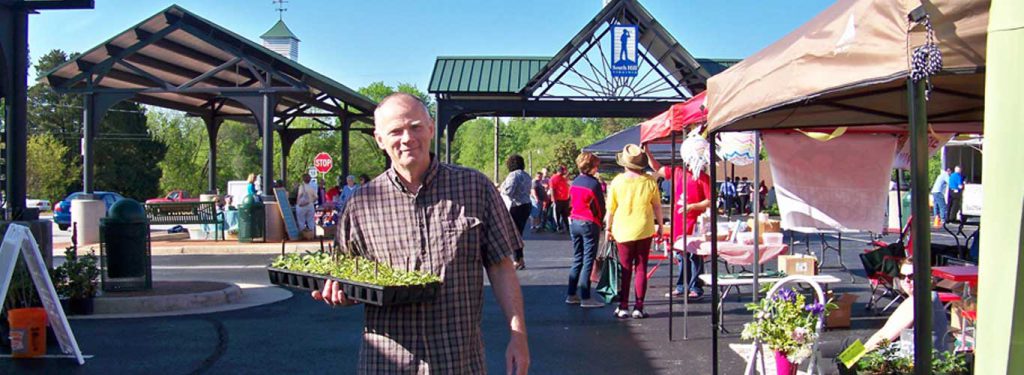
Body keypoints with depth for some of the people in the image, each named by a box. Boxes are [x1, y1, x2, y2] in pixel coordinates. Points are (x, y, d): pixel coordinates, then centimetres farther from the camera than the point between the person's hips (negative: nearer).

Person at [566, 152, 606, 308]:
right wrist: (600, 222, 9)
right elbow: (601, 206, -7)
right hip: (590, 224, -7)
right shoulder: (594, 183, -13)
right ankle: (585, 298, -2)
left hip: (574, 222, 7)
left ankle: (571, 294, 15)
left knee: (577, 259, 14)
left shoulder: (575, 182, 7)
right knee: (588, 261, -3)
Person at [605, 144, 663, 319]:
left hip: (623, 232, 0)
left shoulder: (617, 181, -6)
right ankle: (638, 308, 5)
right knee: (641, 268, 6)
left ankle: (623, 307, 6)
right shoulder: (649, 181, -5)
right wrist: (660, 224, 16)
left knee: (625, 269, 7)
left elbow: (610, 209, -1)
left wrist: (609, 228, 12)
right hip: (644, 230, 0)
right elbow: (657, 206, 3)